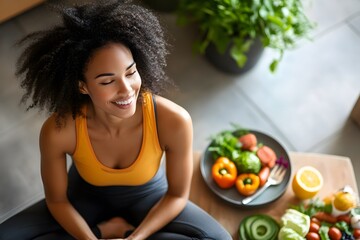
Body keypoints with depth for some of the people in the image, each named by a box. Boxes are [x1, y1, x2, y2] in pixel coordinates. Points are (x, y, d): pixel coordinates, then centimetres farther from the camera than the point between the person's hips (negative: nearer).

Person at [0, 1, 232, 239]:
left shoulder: (174, 122, -34)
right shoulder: (58, 131, -32)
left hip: (148, 197, 0)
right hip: (86, 198, 1)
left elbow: (178, 195, -16)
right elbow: (56, 199, -13)